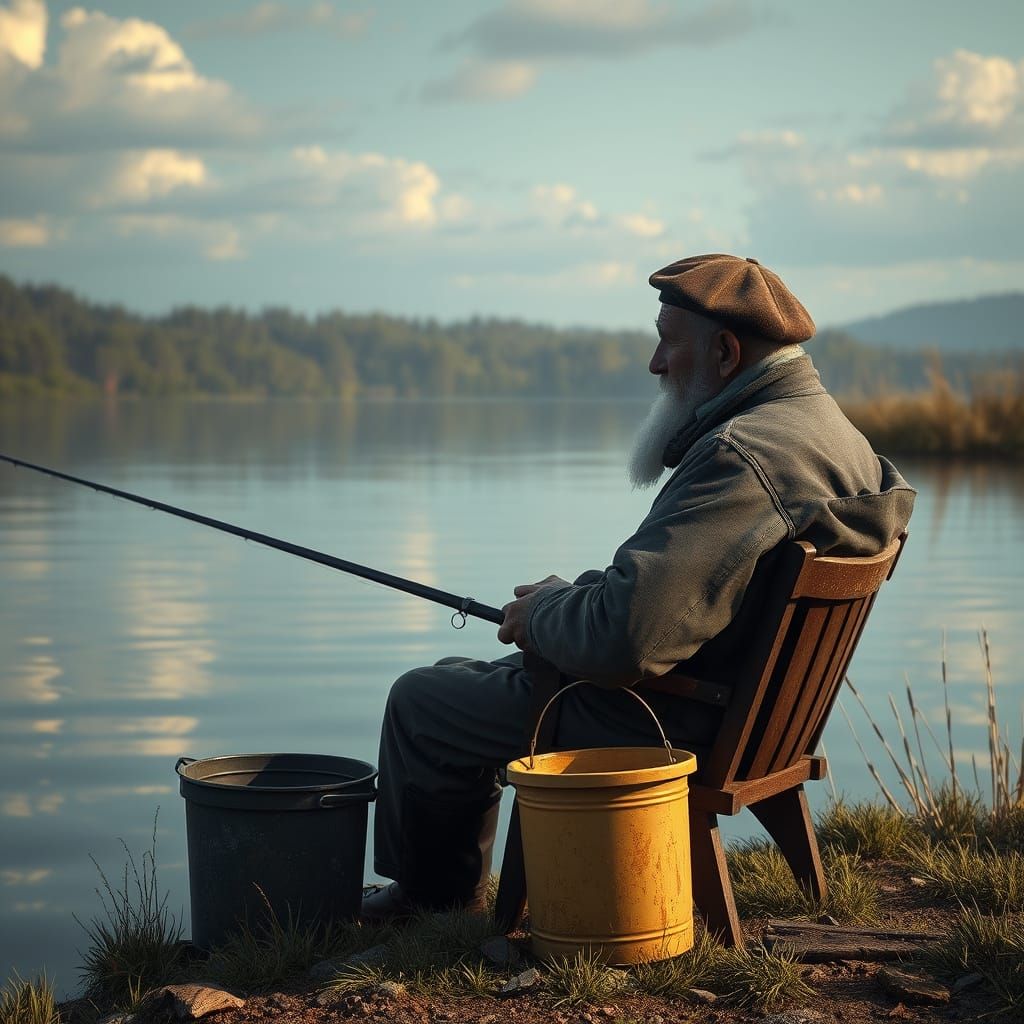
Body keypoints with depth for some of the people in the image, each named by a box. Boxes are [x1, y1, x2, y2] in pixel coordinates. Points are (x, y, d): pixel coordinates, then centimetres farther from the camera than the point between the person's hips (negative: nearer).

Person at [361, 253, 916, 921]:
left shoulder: (743, 458, -29)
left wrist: (542, 614, -13)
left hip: (665, 729, -11)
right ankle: (458, 894, 37)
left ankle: (429, 894, 31)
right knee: (464, 676, 26)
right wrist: (573, 596, 6)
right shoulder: (833, 433, 5)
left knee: (420, 701, 8)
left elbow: (625, 641, -35)